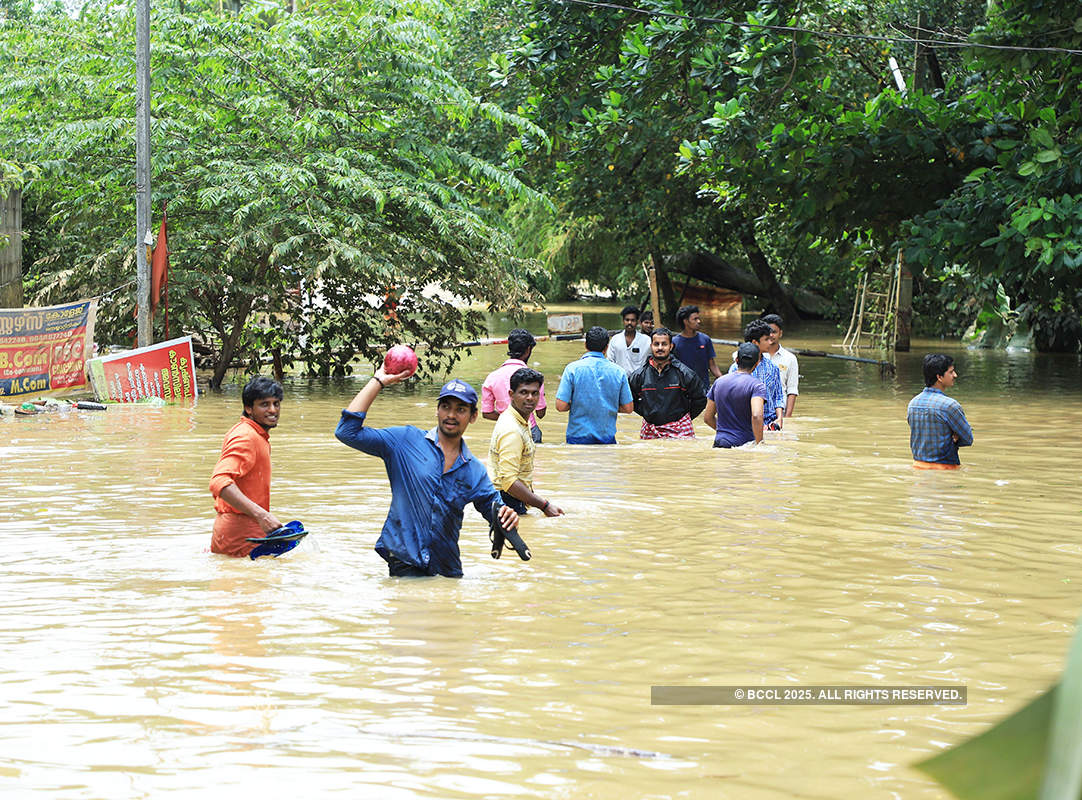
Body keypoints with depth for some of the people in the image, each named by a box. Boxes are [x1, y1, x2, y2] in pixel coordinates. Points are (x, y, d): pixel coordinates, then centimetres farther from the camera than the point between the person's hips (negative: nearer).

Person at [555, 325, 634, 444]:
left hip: (578, 437, -2)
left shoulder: (572, 369, -6)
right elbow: (628, 408, 4)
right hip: (608, 437, 2)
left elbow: (560, 406, -9)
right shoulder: (618, 372, 1)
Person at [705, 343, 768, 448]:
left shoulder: (718, 382, 11)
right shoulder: (756, 385, -6)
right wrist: (759, 444, -16)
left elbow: (707, 417, 17)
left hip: (720, 443, 5)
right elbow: (756, 416, -22)